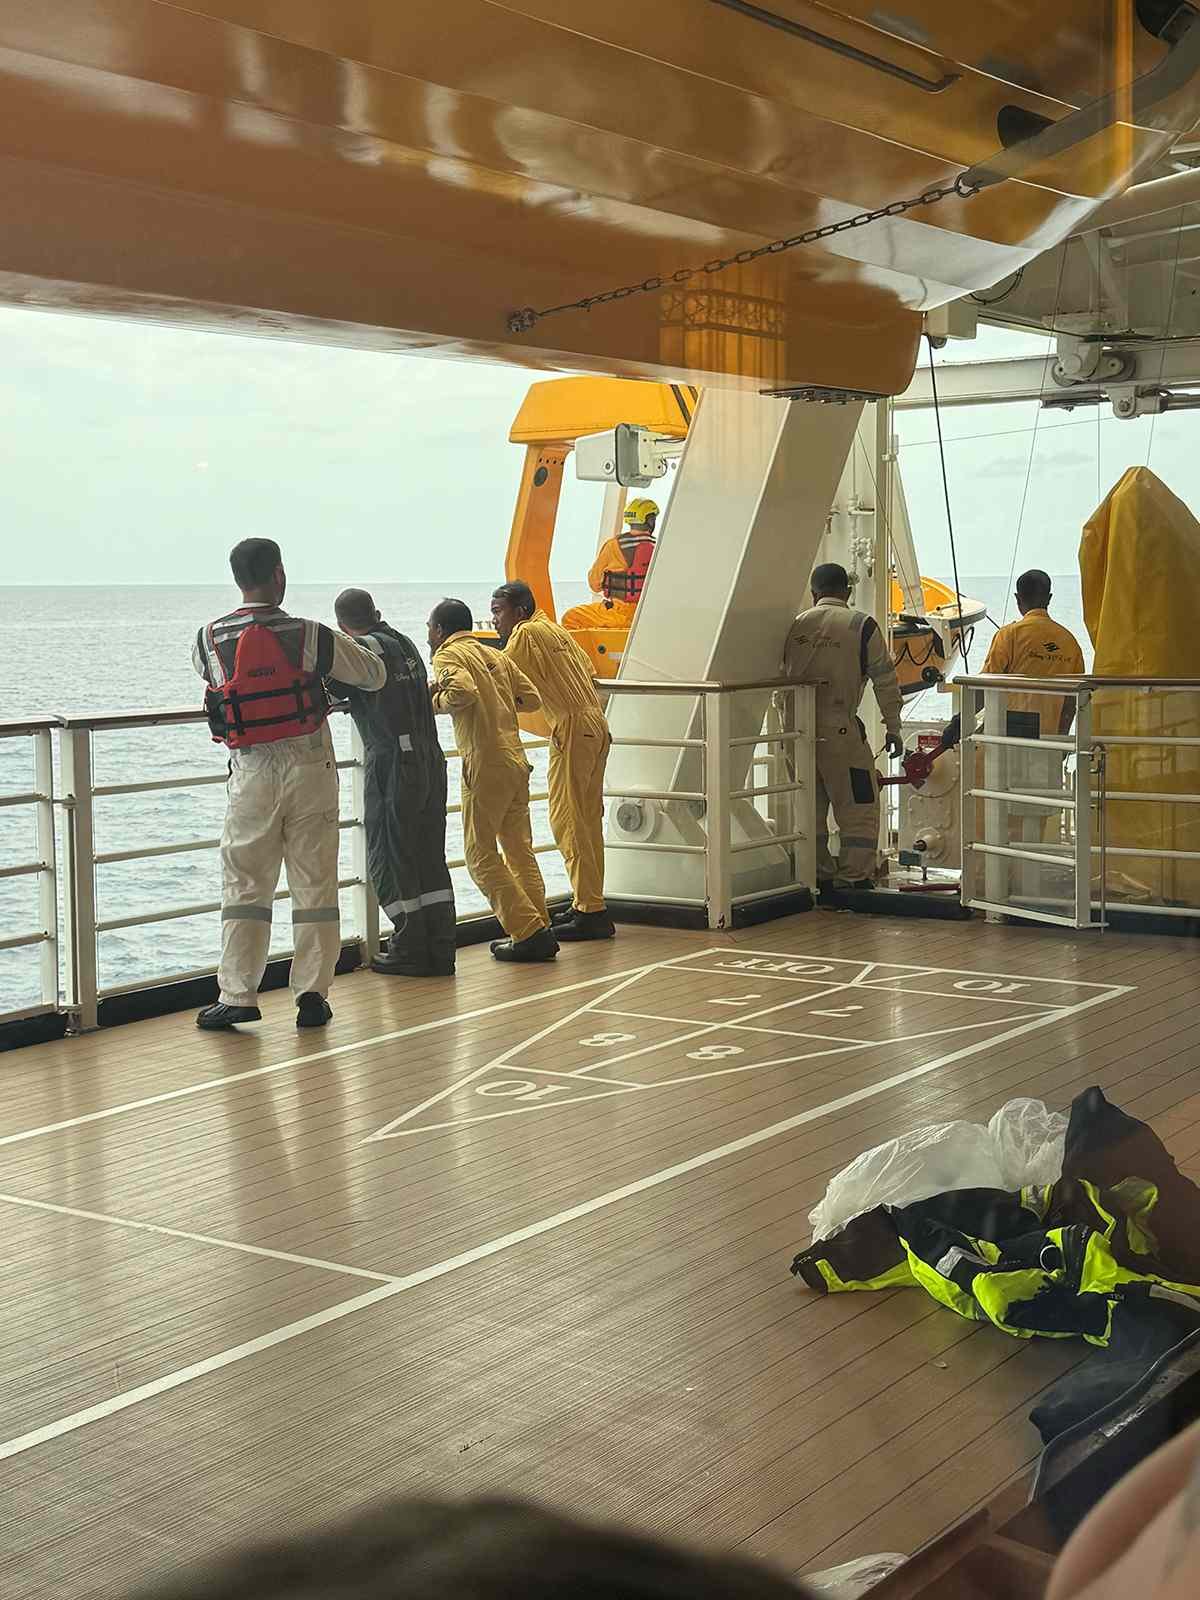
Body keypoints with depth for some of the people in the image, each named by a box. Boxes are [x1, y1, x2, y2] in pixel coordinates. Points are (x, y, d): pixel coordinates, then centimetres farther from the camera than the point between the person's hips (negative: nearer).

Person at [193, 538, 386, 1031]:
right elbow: (374, 676, 4)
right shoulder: (310, 637, -8)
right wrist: (362, 647, 27)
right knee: (314, 884, 7)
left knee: (244, 884, 8)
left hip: (251, 773, 1)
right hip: (309, 768, -1)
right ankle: (312, 994, 8)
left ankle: (237, 995, 5)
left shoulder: (210, 640, -3)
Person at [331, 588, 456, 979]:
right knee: (431, 859, 10)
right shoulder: (406, 644, 14)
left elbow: (330, 687, -14)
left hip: (392, 767, -7)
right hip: (431, 761, 7)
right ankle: (440, 951, 12)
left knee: (389, 862, 2)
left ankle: (410, 951, 5)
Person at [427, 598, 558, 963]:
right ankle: (539, 931, 13)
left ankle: (528, 933, -6)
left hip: (485, 765, -7)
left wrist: (435, 701, -5)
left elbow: (464, 691, -23)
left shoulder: (448, 654, -3)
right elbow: (532, 699, 13)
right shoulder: (495, 655, 18)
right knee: (519, 851, 14)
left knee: (481, 857, 0)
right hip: (517, 761, 7)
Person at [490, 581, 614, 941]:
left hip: (573, 729, -9)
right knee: (588, 820, 13)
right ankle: (589, 904, 18)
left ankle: (590, 911, -10)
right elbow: (588, 670, 26)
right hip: (596, 725, 9)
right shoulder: (554, 629, 20)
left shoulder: (526, 633, -5)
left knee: (568, 820, -8)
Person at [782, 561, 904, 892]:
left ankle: (818, 876, 18)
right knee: (859, 807, 3)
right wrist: (893, 728, 4)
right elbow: (885, 681, -4)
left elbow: (783, 678, 15)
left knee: (811, 806, 14)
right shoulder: (861, 625, -4)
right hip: (839, 728, -5)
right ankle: (855, 878, 1)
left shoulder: (796, 625, 9)